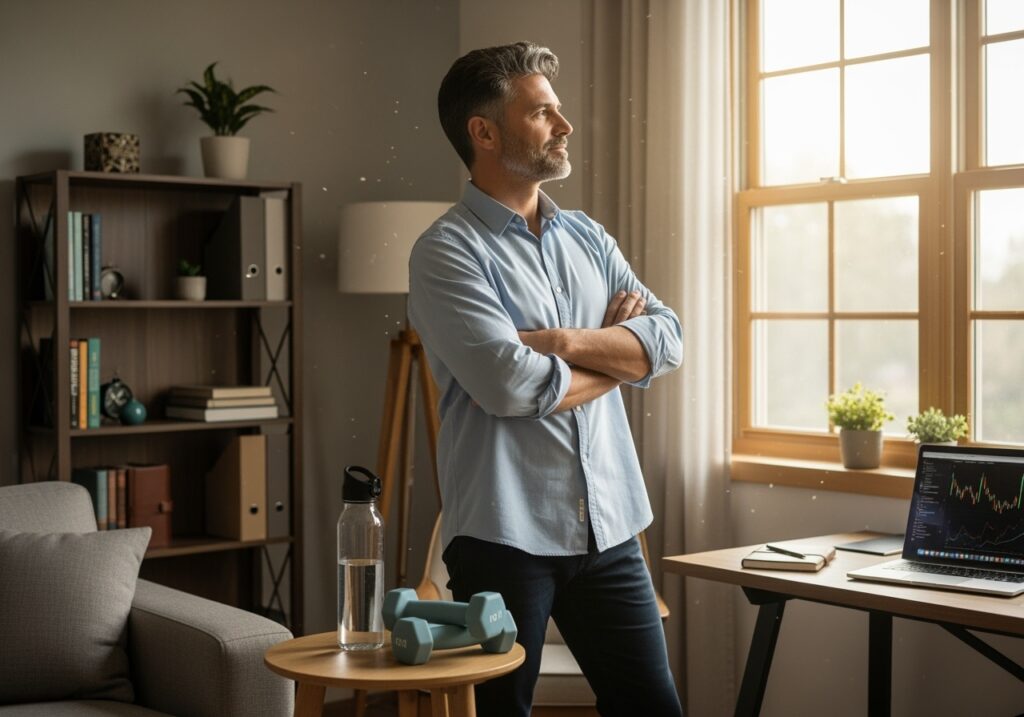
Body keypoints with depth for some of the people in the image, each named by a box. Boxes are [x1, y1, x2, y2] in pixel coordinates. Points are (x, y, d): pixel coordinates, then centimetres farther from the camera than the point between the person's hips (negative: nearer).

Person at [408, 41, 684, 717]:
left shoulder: (588, 238, 13)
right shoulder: (447, 250, -8)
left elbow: (667, 339, 2)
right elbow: (508, 383, -21)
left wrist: (564, 341, -14)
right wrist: (615, 351, -4)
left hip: (609, 528, 6)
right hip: (505, 534, -5)